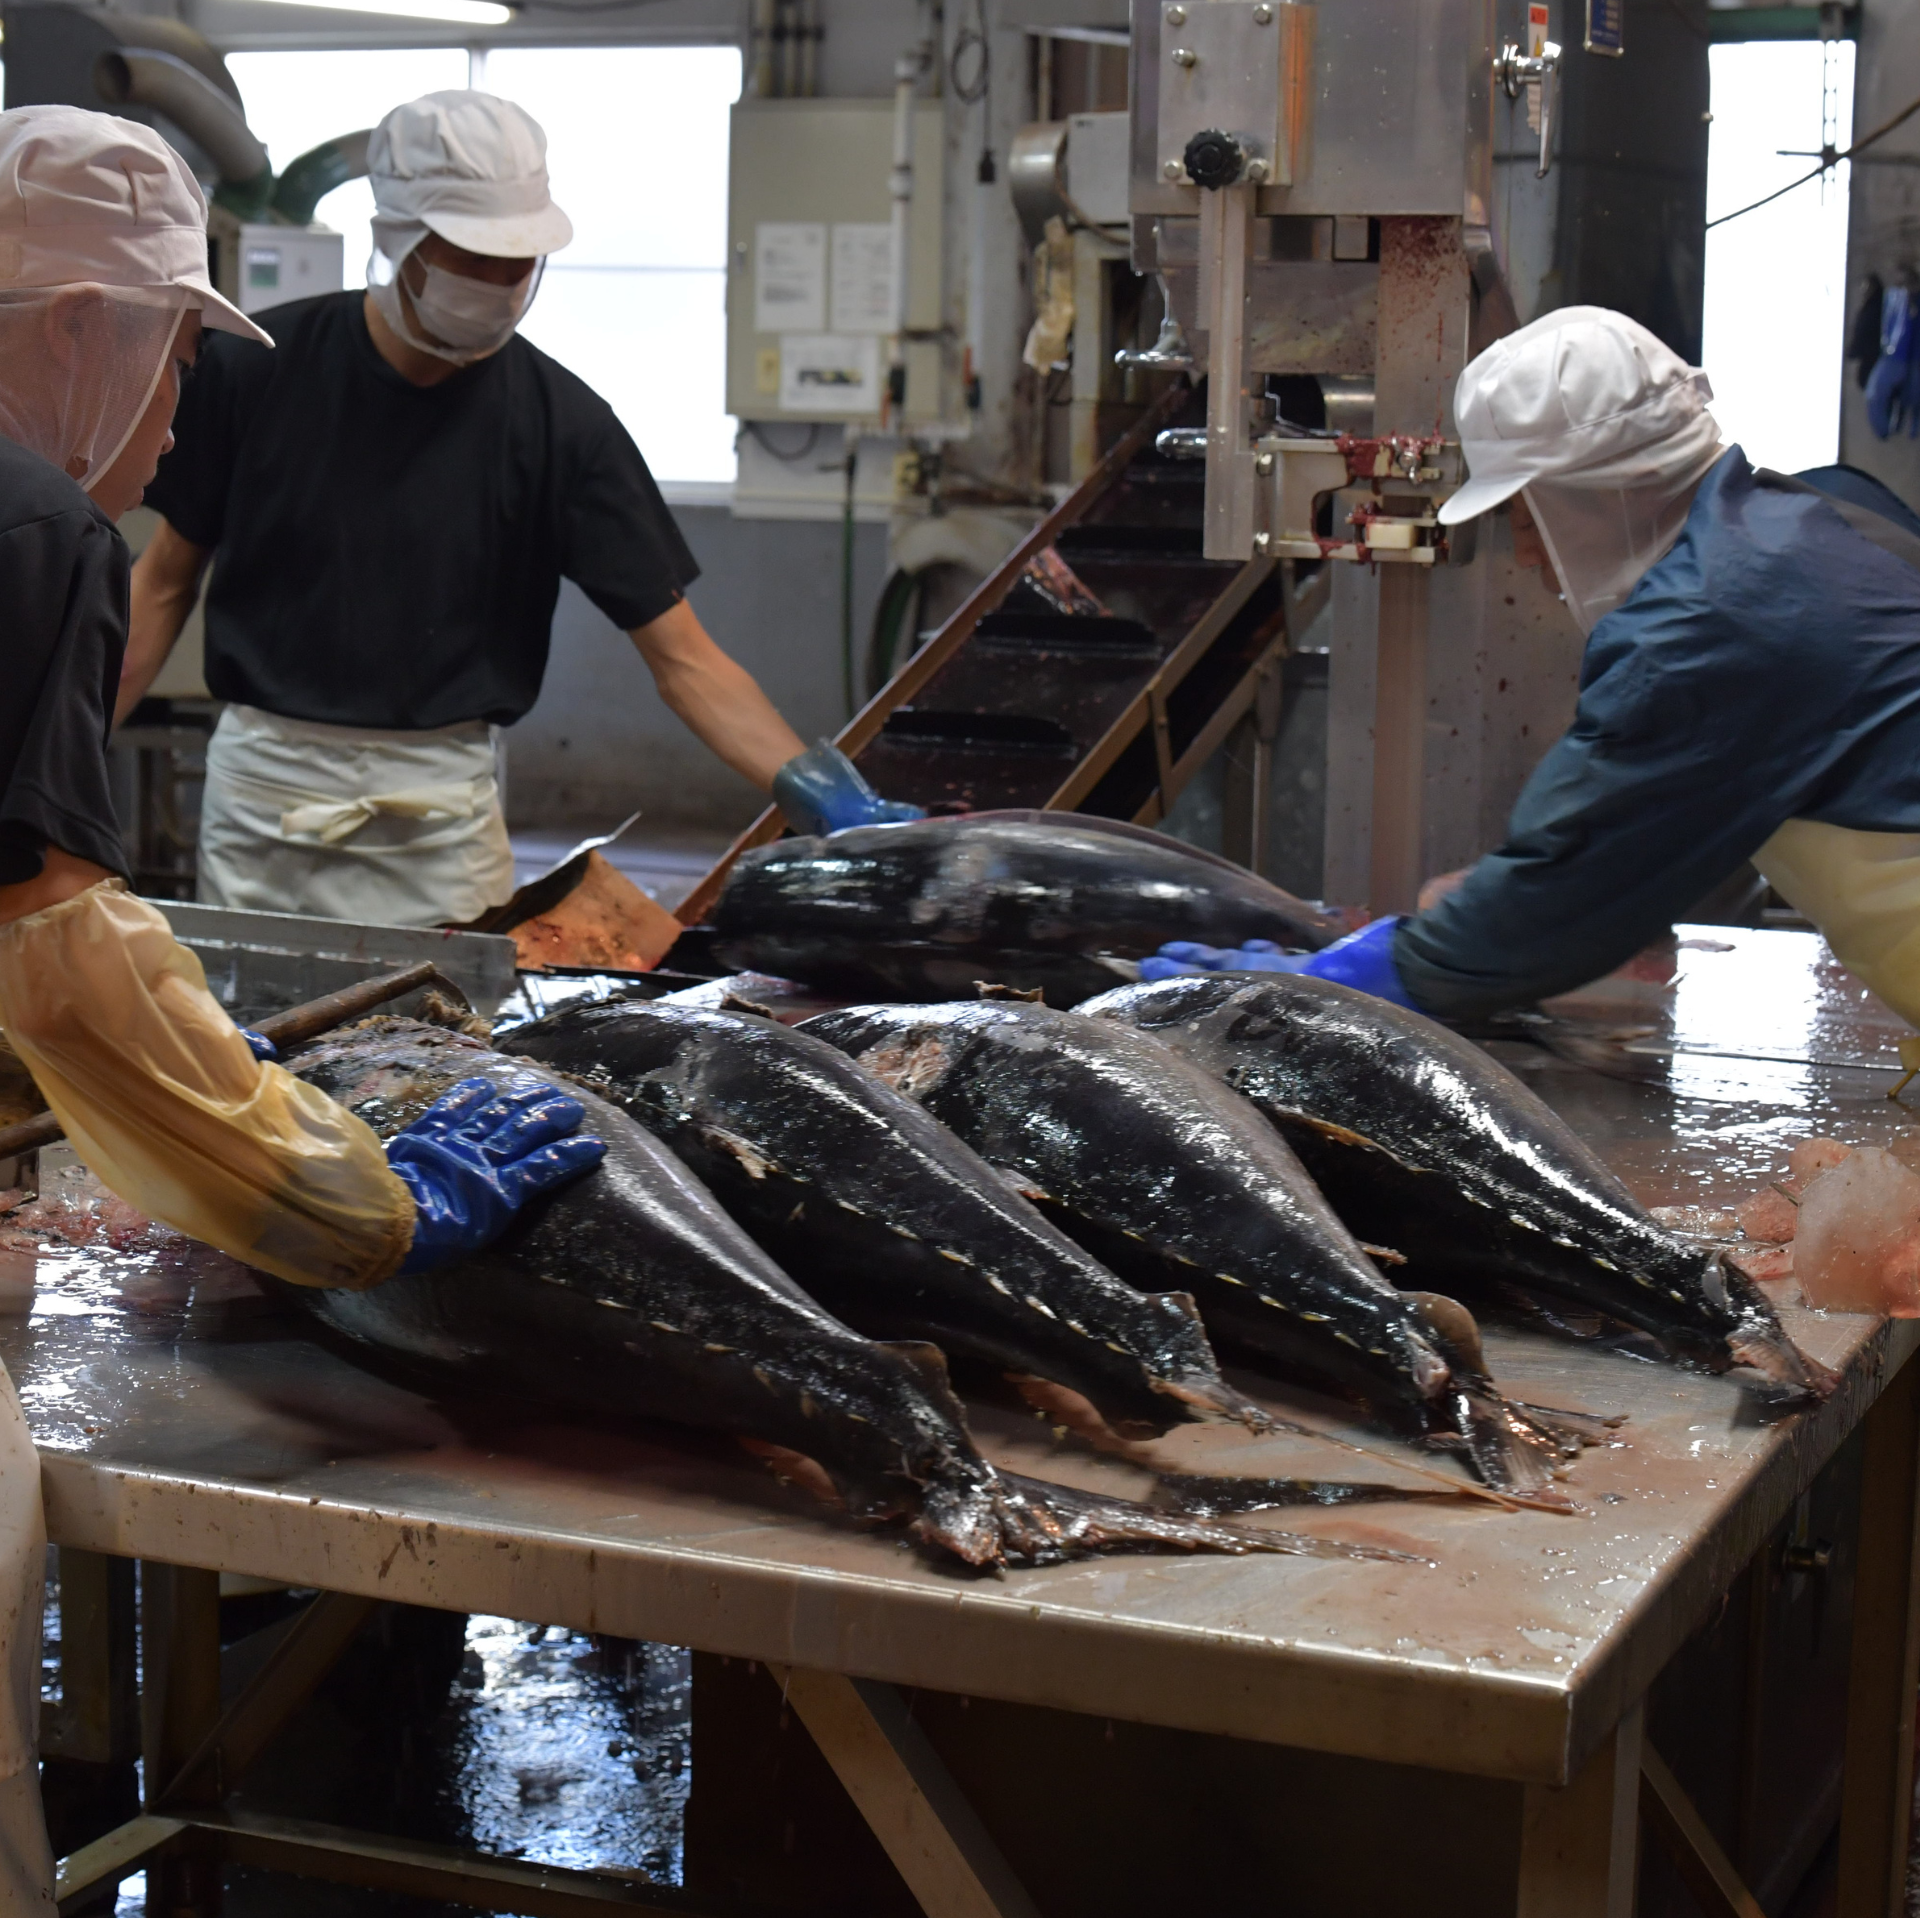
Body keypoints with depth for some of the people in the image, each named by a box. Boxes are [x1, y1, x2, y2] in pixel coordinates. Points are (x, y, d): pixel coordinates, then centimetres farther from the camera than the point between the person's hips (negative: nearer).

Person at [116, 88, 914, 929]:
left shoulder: (558, 422, -6)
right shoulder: (257, 369, -5)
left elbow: (684, 657, -8)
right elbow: (166, 580, 6)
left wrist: (817, 788, -22)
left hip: (441, 811, 0)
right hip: (261, 787, 0)